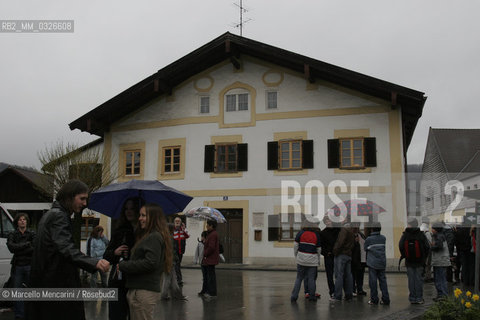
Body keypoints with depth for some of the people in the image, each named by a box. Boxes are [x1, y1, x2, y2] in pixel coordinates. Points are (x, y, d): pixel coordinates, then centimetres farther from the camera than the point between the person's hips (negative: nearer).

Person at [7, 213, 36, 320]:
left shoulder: (32, 234, 6)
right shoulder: (12, 235, 9)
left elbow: (34, 248, -9)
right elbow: (11, 247, -10)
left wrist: (18, 249, -14)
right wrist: (27, 244, -11)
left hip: (29, 266, -1)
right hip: (17, 266, 1)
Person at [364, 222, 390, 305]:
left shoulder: (368, 239, -8)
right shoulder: (383, 238, 3)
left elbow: (365, 249, 3)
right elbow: (383, 248, 12)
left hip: (372, 263, -4)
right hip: (382, 262, 4)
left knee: (373, 281, 2)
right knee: (383, 280, 8)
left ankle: (374, 299, 5)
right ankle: (385, 299, 7)